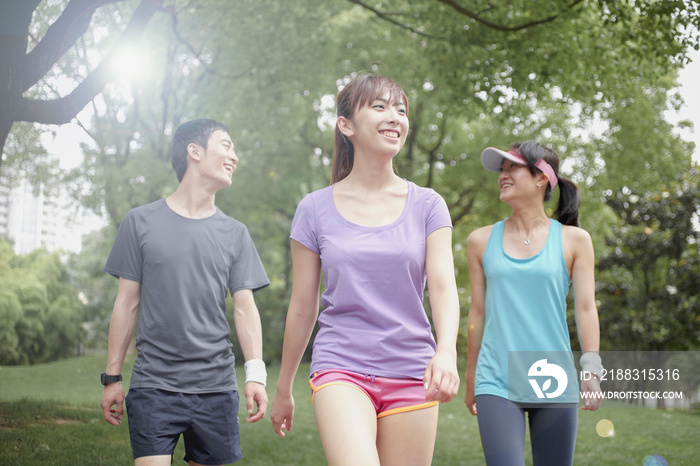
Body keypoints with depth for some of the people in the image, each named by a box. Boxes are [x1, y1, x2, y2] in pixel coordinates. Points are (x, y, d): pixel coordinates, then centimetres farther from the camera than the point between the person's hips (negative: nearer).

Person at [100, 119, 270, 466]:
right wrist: (112, 376, 4)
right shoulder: (141, 222, 5)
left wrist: (255, 372, -7)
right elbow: (127, 303, 6)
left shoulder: (234, 233, 10)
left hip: (216, 388, 2)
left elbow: (245, 308, 6)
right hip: (153, 386, -2)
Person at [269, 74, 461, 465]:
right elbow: (302, 308, 9)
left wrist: (446, 351, -27)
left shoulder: (427, 206, 5)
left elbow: (443, 286, -7)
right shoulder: (316, 209, 3)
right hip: (341, 369, -2)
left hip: (411, 372, 2)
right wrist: (283, 390, 14)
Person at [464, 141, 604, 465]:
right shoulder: (482, 241, 9)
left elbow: (586, 308, 0)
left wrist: (591, 369, -13)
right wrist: (470, 383, 15)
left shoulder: (574, 240, 6)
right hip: (496, 382, 0)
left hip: (554, 382, 0)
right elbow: (477, 313, 13)